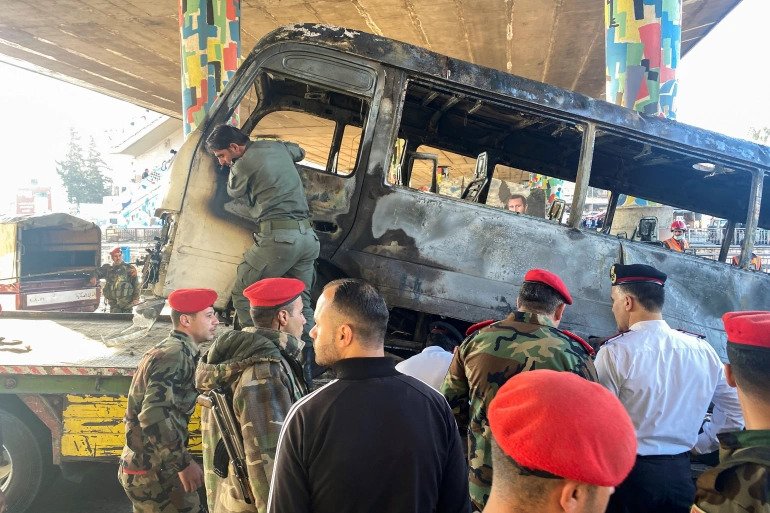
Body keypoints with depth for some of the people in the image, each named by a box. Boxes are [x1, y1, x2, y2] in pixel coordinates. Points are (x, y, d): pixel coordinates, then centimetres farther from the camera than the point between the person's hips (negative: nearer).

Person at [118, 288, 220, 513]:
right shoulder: (175, 355, -18)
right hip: (154, 473, -10)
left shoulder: (166, 351, 14)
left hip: (144, 468, 10)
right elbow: (154, 415, -28)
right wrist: (184, 463, -23)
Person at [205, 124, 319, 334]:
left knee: (242, 294, 4)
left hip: (278, 237, -7)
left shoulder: (244, 164, -6)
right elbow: (300, 152, 39)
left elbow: (234, 192, 14)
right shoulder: (277, 146, 15)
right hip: (308, 237, 8)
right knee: (300, 302, 12)